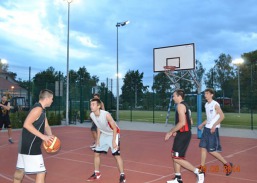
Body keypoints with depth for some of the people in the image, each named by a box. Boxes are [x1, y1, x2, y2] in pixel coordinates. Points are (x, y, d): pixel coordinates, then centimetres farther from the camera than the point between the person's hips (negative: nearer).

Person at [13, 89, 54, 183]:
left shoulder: (42, 110, 13)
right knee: (41, 172, -7)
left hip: (27, 145, 10)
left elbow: (46, 126, 13)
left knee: (21, 169, 23)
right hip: (30, 146, -10)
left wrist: (50, 136, -6)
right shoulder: (38, 109, -18)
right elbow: (27, 124, -28)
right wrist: (42, 136, -27)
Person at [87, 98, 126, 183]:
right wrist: (98, 139, 2)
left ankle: (122, 175, -1)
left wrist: (114, 141, -25)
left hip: (113, 134, -7)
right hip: (104, 134, 7)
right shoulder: (92, 115, -13)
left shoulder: (106, 115, -33)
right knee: (96, 153, 7)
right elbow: (99, 127, 4)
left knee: (116, 154, -14)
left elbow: (115, 128, -24)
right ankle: (97, 173, 24)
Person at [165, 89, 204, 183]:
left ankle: (198, 172, -2)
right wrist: (175, 131, 16)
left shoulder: (180, 105, -15)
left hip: (183, 135, -10)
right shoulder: (184, 105, 16)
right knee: (175, 156, 14)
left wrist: (171, 132, -18)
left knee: (177, 158, -6)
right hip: (183, 134, 10)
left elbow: (182, 123, -25)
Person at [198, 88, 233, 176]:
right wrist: (202, 124, 17)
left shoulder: (215, 104, -12)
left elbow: (222, 116, -17)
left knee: (211, 150, -5)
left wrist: (214, 125, -24)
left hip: (213, 129, -8)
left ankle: (227, 164, 12)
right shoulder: (206, 105, 13)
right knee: (203, 147, 6)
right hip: (206, 128, 8)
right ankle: (202, 168, 13)